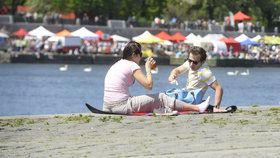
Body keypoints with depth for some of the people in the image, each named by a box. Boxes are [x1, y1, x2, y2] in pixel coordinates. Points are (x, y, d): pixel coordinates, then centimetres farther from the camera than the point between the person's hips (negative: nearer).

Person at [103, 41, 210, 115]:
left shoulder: (116, 65, 18)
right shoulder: (132, 65, -7)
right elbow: (149, 85, -10)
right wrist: (148, 68, 3)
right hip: (121, 106, -8)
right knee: (161, 98, 0)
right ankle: (197, 108, 5)